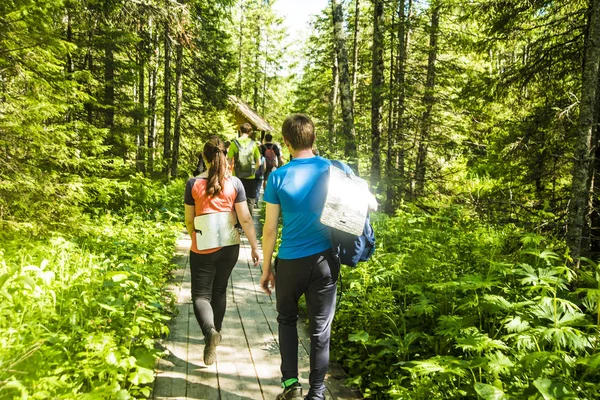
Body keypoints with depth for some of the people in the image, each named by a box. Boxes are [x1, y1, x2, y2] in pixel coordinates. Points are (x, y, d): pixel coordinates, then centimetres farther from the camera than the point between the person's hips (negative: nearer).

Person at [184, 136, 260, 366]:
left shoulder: (193, 183, -5)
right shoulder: (234, 183, -5)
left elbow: (189, 220, 1)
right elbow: (245, 219, -6)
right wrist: (255, 247, 2)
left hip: (202, 249, -2)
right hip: (229, 246, 2)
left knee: (201, 294, 4)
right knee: (219, 290, 21)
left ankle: (210, 331, -22)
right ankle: (215, 333, 34)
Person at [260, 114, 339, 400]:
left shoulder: (278, 177, -7)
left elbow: (270, 229, -4)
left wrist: (266, 268, 4)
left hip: (290, 261, 0)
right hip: (325, 260, 1)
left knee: (287, 319, 23)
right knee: (320, 329, 11)